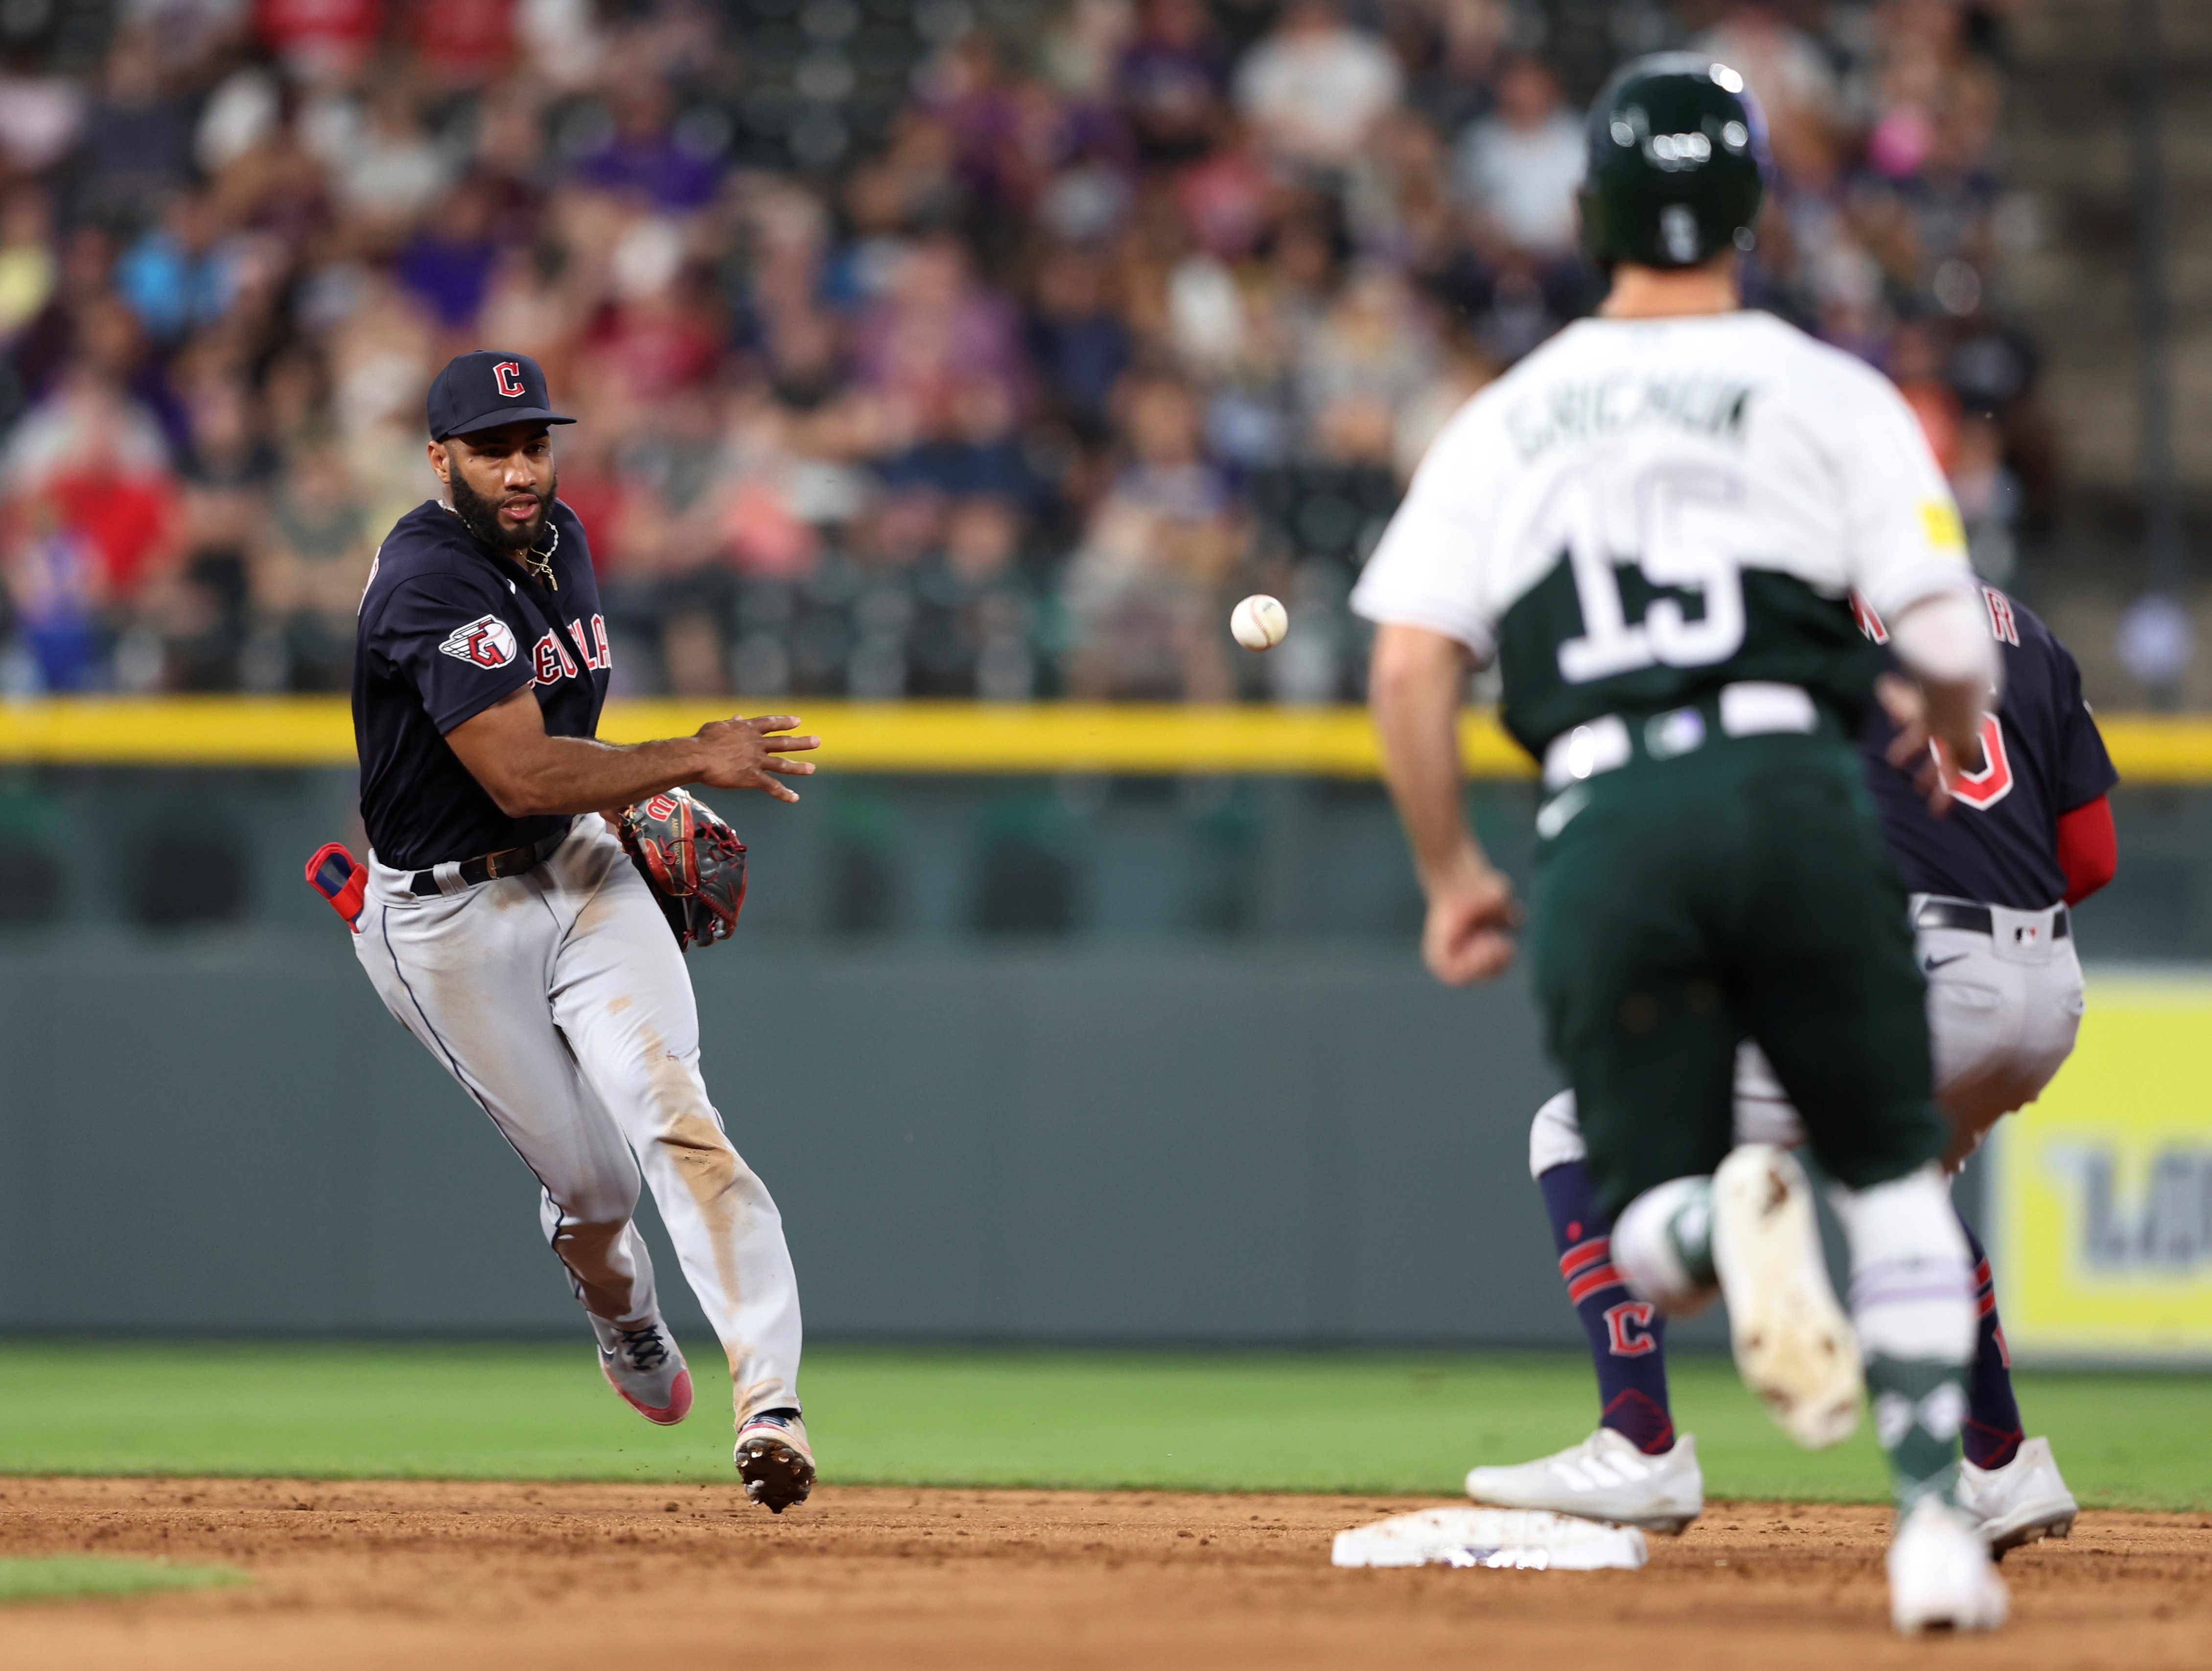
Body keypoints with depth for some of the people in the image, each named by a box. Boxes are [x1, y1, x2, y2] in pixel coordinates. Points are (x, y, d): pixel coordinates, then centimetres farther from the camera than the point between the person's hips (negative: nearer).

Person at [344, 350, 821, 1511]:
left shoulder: (558, 539, 4)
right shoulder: (428, 582, -23)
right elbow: (520, 774, -29)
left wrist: (631, 801, 10)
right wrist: (692, 761, -21)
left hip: (580, 871, 5)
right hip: (448, 922, -5)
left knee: (676, 1121, -18)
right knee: (592, 1184, 5)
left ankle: (770, 1399, -30)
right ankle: (623, 1318, 42)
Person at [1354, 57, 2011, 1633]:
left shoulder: (1504, 420, 16)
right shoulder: (1829, 392, 9)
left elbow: (1408, 666, 6)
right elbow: (1953, 644, 2)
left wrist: (1451, 876, 17)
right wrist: (1948, 735, 25)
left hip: (1604, 826, 1)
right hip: (1794, 788, -1)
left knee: (1650, 1233, 9)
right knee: (1896, 1172, 14)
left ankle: (1730, 1213, -29)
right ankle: (1936, 1522, -1)